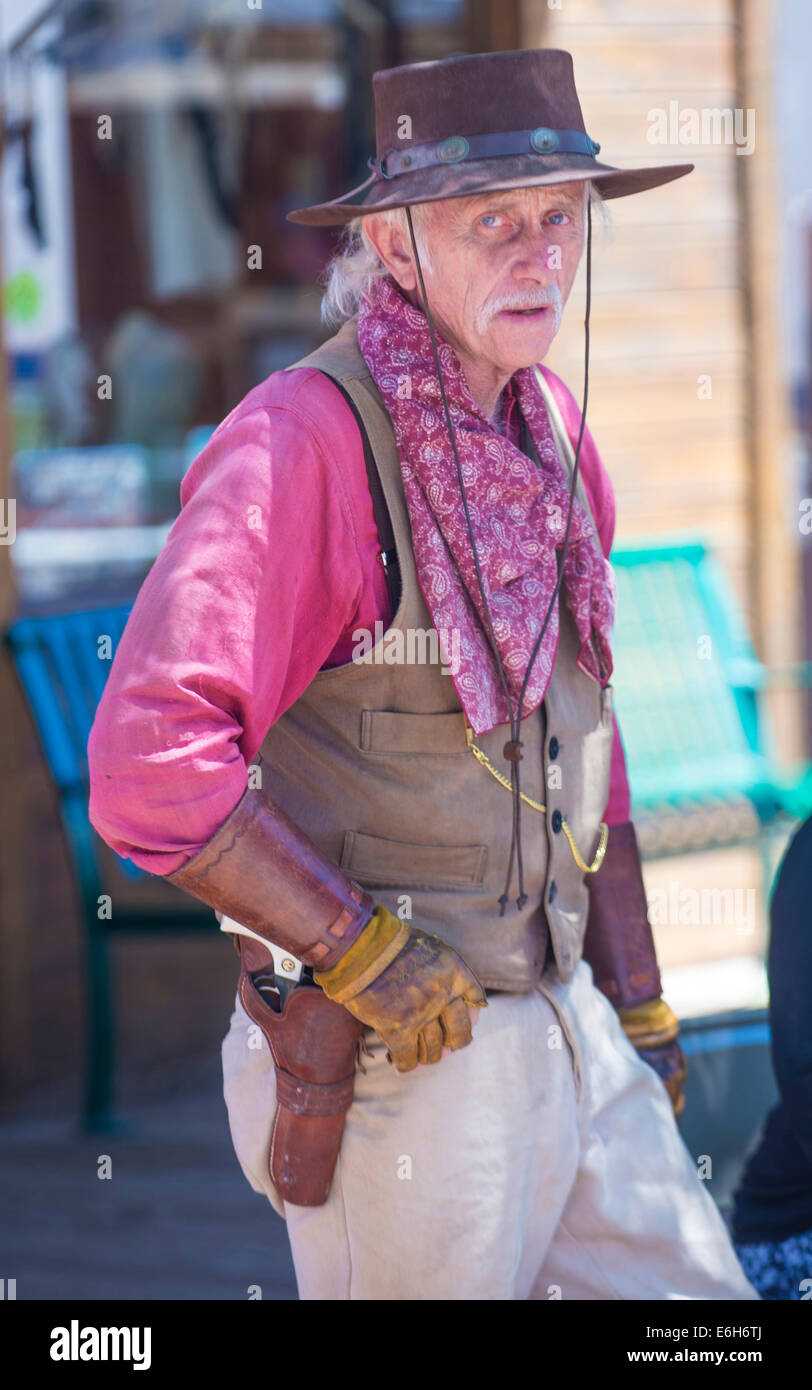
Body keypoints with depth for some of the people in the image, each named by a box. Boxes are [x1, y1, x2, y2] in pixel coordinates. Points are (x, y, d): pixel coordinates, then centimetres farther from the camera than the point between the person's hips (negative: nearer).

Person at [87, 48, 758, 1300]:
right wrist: (370, 959, -20)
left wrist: (635, 1001, 19)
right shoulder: (301, 440, -18)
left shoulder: (550, 425, 9)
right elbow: (150, 771, -28)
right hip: (393, 1062, -8)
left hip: (561, 1026, 8)